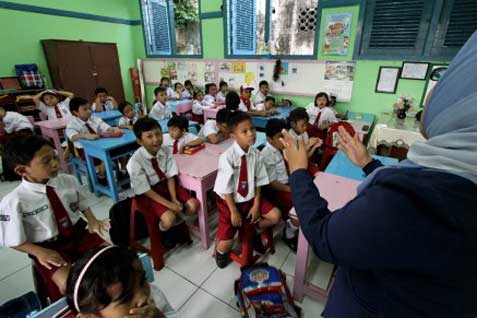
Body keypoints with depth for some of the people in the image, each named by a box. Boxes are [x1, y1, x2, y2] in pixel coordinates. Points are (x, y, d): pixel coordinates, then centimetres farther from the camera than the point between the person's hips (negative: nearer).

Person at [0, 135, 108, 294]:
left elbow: (82, 204, 7)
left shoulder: (69, 181, -9)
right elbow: (14, 241, -9)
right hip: (48, 248, -3)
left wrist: (92, 220, -9)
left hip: (79, 232, 4)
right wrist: (40, 252, -19)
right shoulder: (14, 201, -18)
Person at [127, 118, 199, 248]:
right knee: (168, 219, -25)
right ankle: (166, 232, 14)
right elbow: (145, 190, -20)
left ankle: (174, 226, 18)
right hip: (148, 194, -4)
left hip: (167, 185, 5)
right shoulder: (136, 161, -24)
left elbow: (170, 177, -8)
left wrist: (174, 199, -19)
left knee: (193, 206, -10)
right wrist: (169, 204, -24)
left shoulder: (166, 151, -13)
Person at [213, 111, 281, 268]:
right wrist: (234, 211, -15)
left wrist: (256, 205, -7)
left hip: (250, 197, 5)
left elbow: (259, 181, -2)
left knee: (275, 215, -3)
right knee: (226, 243, -7)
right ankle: (221, 250, 34)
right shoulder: (227, 157, -26)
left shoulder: (256, 154, -11)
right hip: (229, 200, -4)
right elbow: (226, 188, -20)